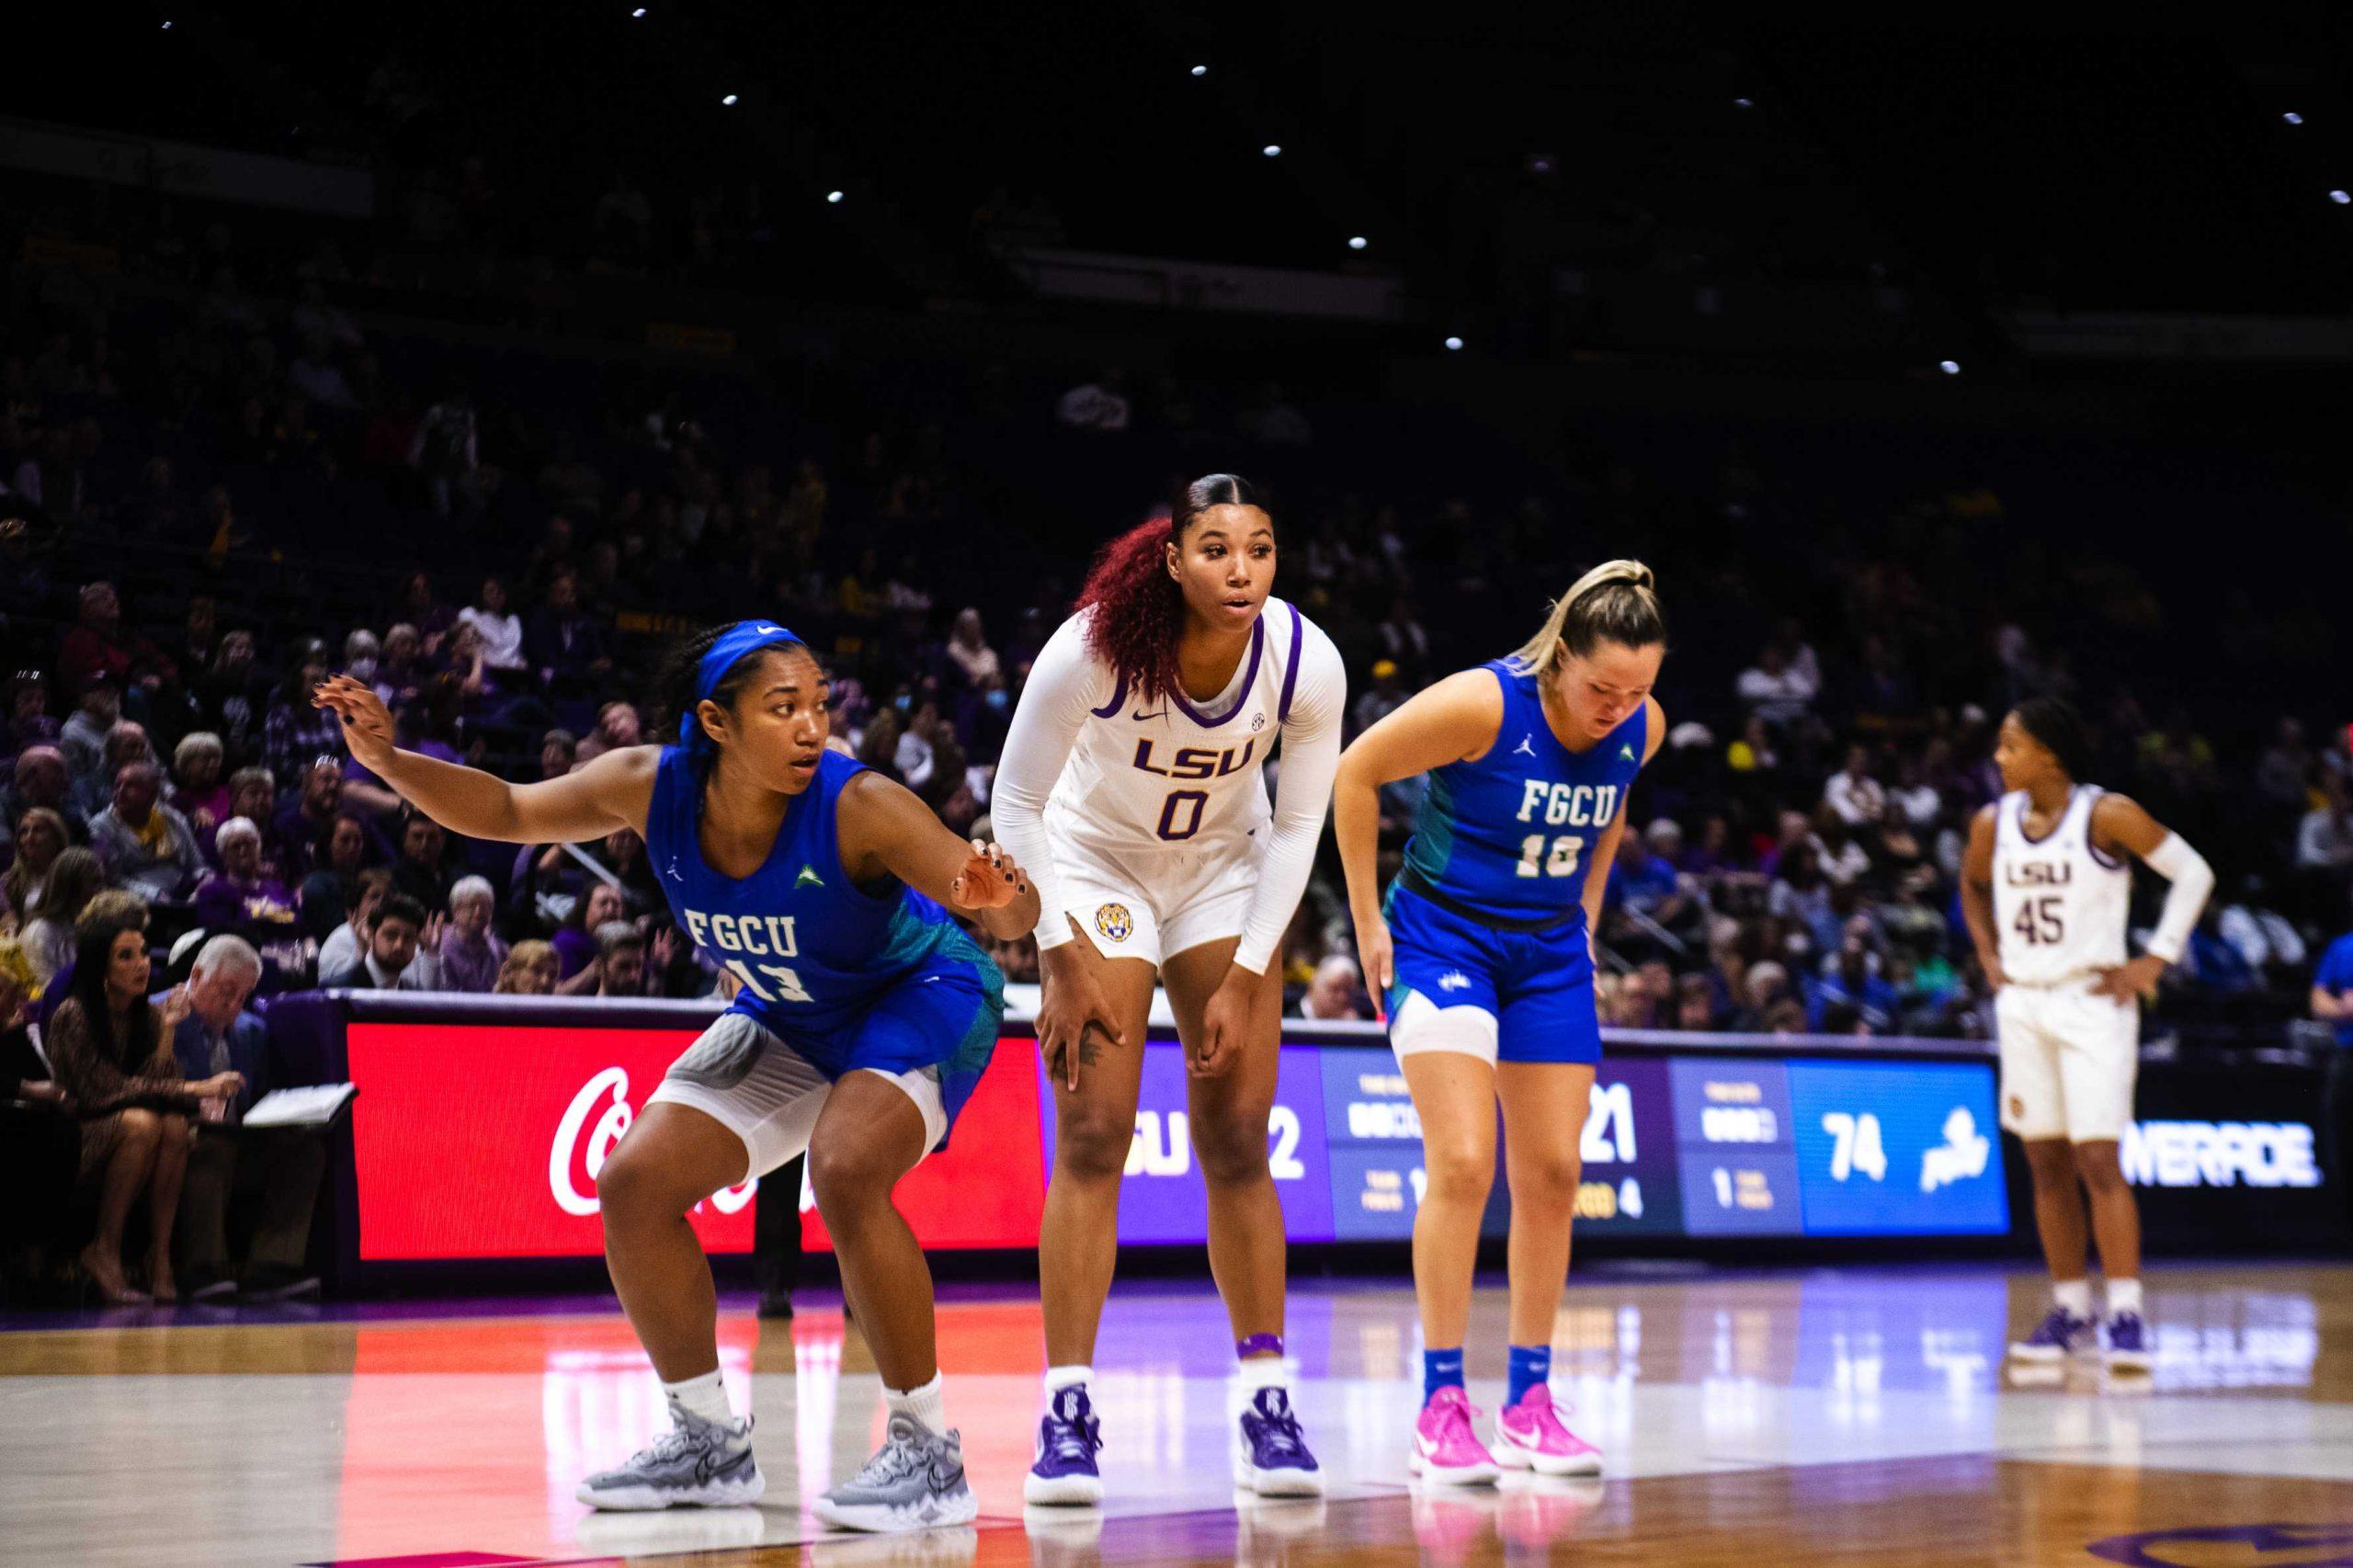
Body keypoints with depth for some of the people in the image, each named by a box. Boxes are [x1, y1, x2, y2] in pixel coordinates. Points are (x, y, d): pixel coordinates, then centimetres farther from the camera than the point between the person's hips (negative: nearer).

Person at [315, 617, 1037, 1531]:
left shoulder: (858, 807, -32)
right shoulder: (652, 787, -19)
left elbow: (1007, 911, -35)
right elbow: (509, 813, -4)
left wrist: (1000, 898, -59)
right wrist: (390, 761, -18)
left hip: (919, 994, -6)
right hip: (789, 1020, 6)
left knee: (845, 1171, -32)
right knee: (634, 1184, -2)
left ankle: (928, 1453, -18)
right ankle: (708, 1443, 14)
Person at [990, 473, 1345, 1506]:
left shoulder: (1307, 663, -22)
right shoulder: (1093, 648, -29)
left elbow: (1298, 826, -9)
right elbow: (1016, 804, -17)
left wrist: (1244, 979, -11)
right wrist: (1066, 968, -17)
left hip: (1228, 872, 2)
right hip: (1095, 866, -2)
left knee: (1238, 1145, -3)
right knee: (1092, 1138, -11)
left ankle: (1265, 1403, 4)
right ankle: (1067, 1412, -8)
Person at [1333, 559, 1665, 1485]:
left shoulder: (1642, 729, -7)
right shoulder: (1484, 704, -24)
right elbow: (1356, 773, -12)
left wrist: (1586, 913, 12)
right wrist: (1368, 920, -9)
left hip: (1550, 952, 6)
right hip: (1443, 932, -5)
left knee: (1551, 1174, 4)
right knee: (1461, 1163, -16)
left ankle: (1530, 1405, 14)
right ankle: (1441, 1409, -9)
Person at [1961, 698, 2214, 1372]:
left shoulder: (2106, 815, -12)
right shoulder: (1993, 823, 3)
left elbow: (2193, 872, -6)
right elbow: (1972, 886, 24)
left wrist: (2154, 960, -9)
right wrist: (1988, 954, 11)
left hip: (2091, 1002, -5)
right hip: (2022, 1005, 5)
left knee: (2097, 1161, -12)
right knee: (2047, 1165, 8)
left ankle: (2127, 1315, -10)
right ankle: (2070, 1311, 17)